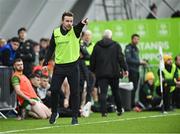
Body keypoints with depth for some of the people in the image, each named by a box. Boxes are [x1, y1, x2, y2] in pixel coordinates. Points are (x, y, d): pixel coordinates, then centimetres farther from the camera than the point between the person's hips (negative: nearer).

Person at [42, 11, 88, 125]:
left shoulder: (75, 31, -5)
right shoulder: (56, 32, 3)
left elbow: (79, 27, -29)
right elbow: (51, 48, 10)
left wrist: (82, 23, -53)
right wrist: (45, 63, 5)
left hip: (73, 66, -2)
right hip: (59, 66, 2)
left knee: (74, 92, 1)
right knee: (54, 90, 0)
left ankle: (75, 117, 10)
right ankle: (54, 113, 22)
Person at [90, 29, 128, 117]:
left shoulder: (97, 46, 6)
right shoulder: (116, 45, 2)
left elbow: (92, 60, 8)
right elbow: (121, 58, -3)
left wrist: (92, 70, 17)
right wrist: (125, 69, 1)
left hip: (101, 73, 0)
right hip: (114, 73, 0)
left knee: (103, 92, -5)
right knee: (116, 91, 14)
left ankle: (103, 111, -16)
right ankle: (119, 110, 22)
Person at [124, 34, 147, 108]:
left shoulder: (136, 48, 20)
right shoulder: (128, 48, -8)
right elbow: (128, 59, -18)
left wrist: (142, 62, 6)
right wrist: (139, 62, -17)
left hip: (136, 70, 9)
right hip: (131, 70, -9)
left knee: (135, 88, 9)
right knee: (133, 87, -11)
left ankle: (132, 104, 13)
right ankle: (131, 104, -9)